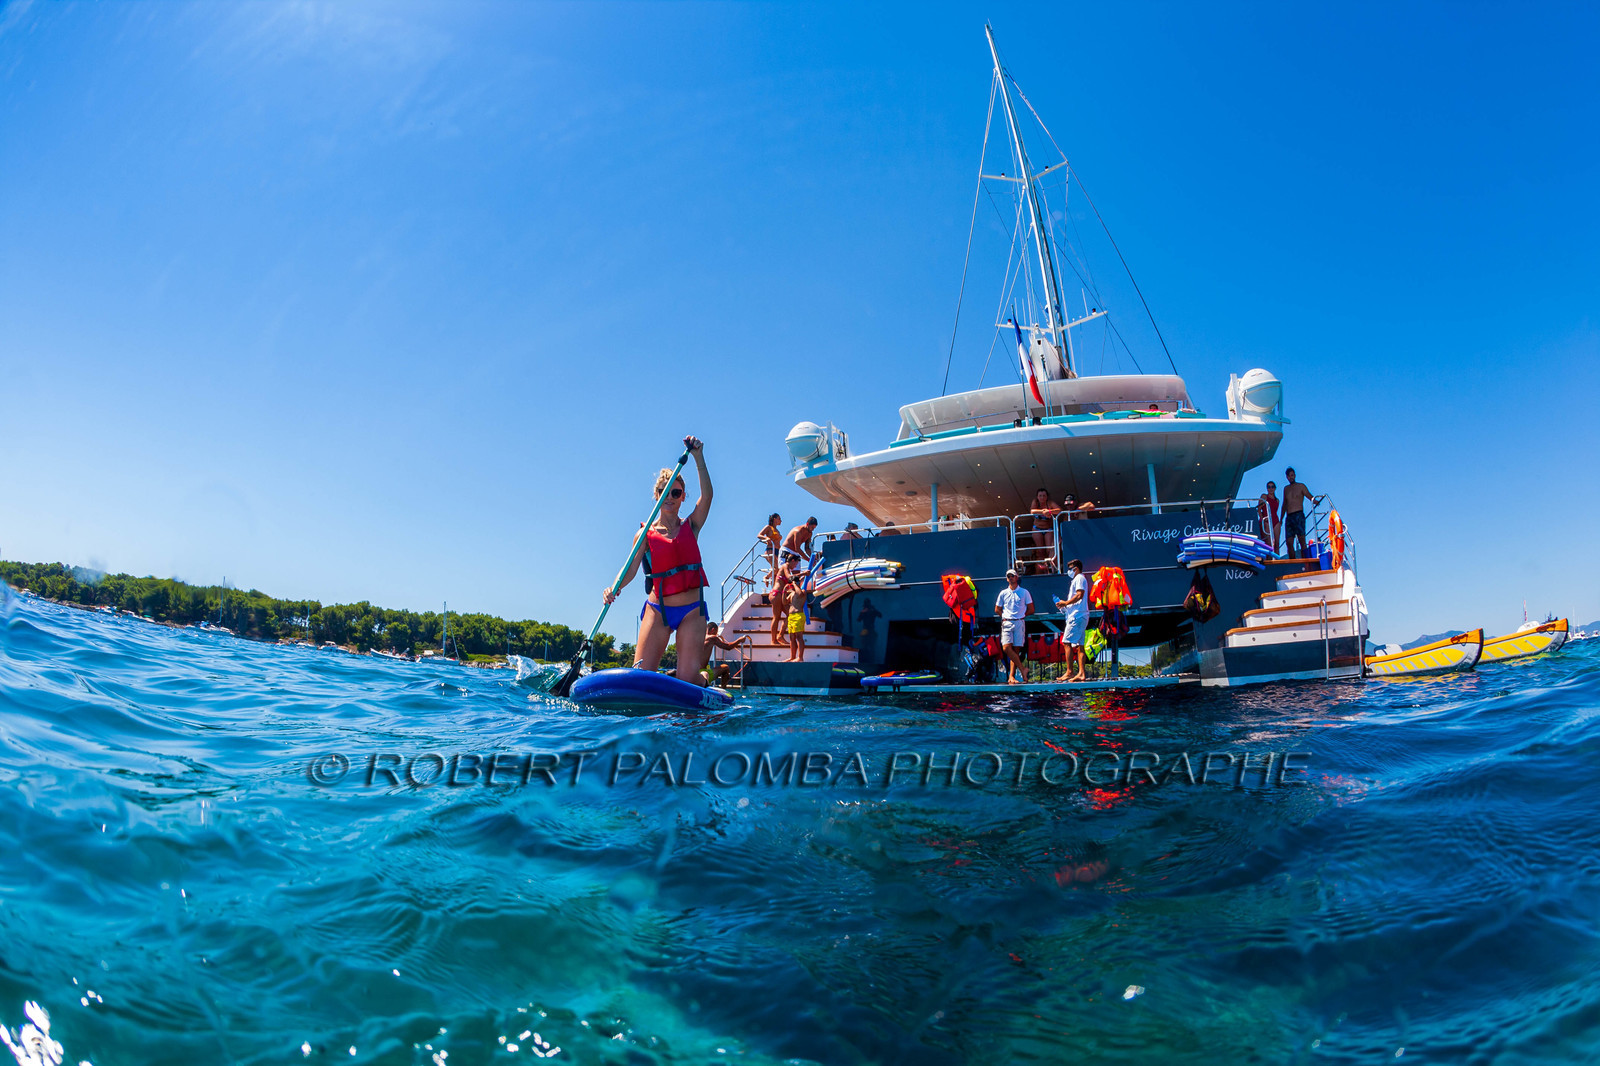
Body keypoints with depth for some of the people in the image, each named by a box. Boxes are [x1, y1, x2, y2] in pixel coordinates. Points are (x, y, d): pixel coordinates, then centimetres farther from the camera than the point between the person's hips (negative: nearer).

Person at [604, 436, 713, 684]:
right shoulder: (646, 534, 4)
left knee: (689, 679, -6)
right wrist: (615, 588, -27)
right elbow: (631, 568, -6)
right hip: (658, 609, 0)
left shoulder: (690, 526, 7)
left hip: (692, 610, 0)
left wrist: (698, 457, -17)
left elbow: (707, 494, -8)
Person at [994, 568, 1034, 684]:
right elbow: (997, 609, 18)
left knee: (1016, 650, -3)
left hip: (1019, 623, -1)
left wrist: (1020, 616, 5)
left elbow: (1031, 610, 10)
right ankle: (1022, 670, -7)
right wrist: (1005, 616, 7)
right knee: (1007, 648, -16)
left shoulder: (1024, 592, 8)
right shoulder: (1003, 593, 12)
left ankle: (1011, 676, -1)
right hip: (1006, 623, 1)